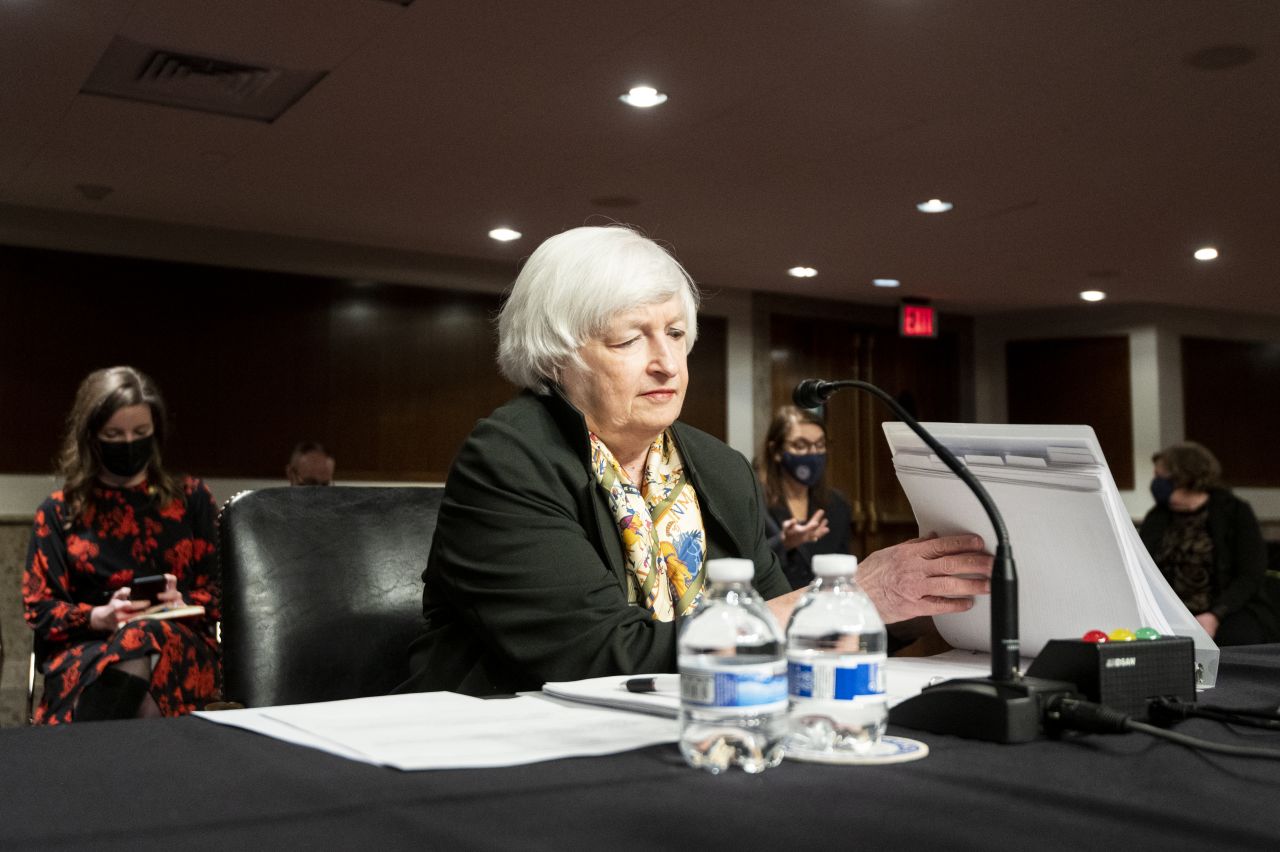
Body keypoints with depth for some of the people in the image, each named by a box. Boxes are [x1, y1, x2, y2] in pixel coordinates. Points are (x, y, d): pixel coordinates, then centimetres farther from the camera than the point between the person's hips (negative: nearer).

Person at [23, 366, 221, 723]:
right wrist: (100, 617, -14)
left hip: (181, 647, 1)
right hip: (83, 649, -1)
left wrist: (181, 603, -12)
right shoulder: (59, 511, 12)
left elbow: (215, 590, 12)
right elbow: (41, 611, 6)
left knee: (142, 641, -39)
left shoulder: (190, 497, 14)